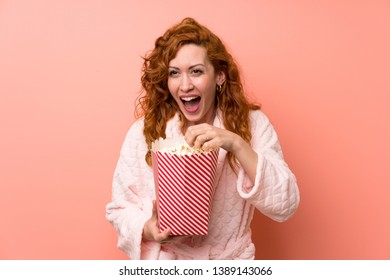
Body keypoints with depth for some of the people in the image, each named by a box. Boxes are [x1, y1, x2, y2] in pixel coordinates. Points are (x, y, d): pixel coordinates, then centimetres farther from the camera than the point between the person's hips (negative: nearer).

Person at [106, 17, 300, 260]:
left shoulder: (252, 124, -4)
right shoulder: (144, 131, -5)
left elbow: (286, 207, -11)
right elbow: (121, 207, 2)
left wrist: (237, 145, -23)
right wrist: (147, 229, -18)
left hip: (231, 258, 0)